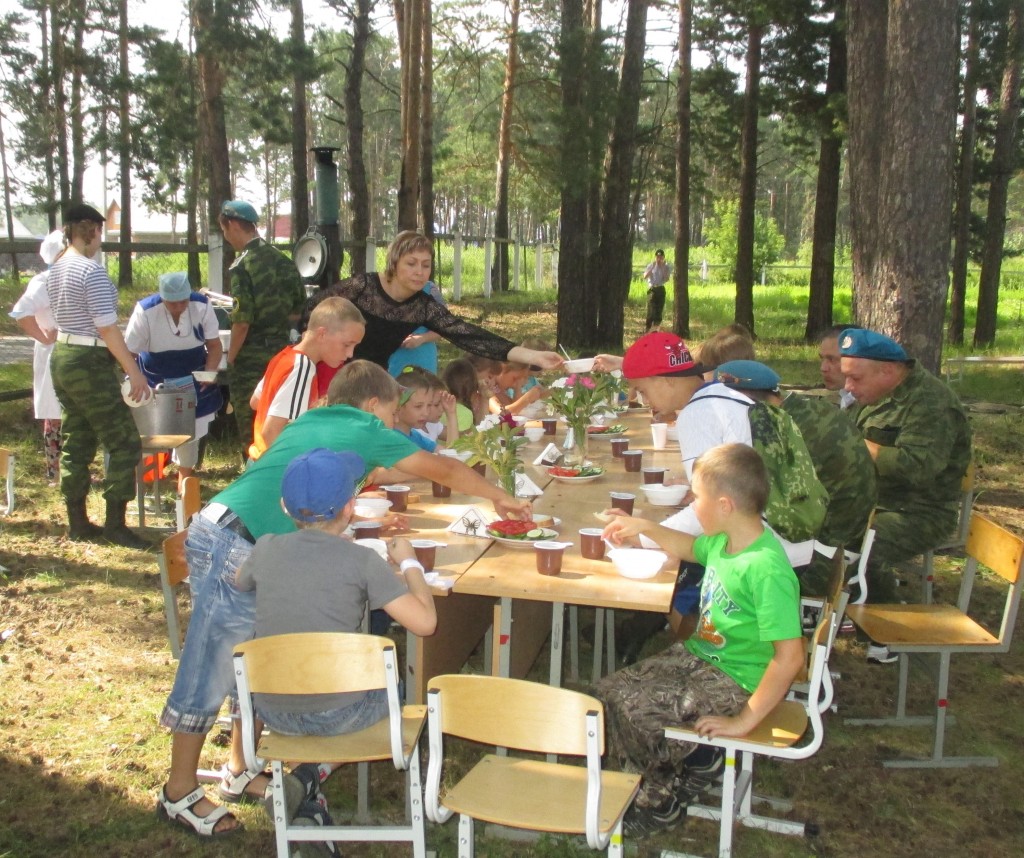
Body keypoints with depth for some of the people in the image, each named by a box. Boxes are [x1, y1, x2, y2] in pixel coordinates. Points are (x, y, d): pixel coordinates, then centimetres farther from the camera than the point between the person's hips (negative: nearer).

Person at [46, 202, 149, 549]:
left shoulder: (55, 270, 11)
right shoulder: (92, 271, -17)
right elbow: (107, 329, -20)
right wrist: (134, 371, -17)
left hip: (61, 358, 9)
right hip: (89, 364, -9)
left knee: (76, 443, 15)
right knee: (125, 443, -1)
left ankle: (77, 522, 21)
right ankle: (115, 524, 1)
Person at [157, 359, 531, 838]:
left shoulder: (311, 423, 21)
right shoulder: (365, 431, 1)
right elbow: (443, 470, 10)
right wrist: (498, 498, 23)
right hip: (234, 546, -9)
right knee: (209, 674, 1)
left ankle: (239, 772, 28)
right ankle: (179, 793, 13)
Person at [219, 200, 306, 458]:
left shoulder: (242, 266, -16)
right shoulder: (282, 259, 6)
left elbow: (242, 320, -19)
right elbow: (299, 307, 11)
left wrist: (231, 357, -6)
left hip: (252, 357, -7)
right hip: (281, 351, 7)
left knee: (250, 427, 5)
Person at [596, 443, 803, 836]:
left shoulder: (767, 570, -30)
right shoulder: (725, 539, -3)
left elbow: (790, 657, -30)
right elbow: (691, 547, 24)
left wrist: (745, 720, -25)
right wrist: (644, 527, 15)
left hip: (734, 681, -9)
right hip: (698, 656, 9)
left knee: (635, 709, -17)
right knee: (608, 692, 0)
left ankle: (664, 801, 10)